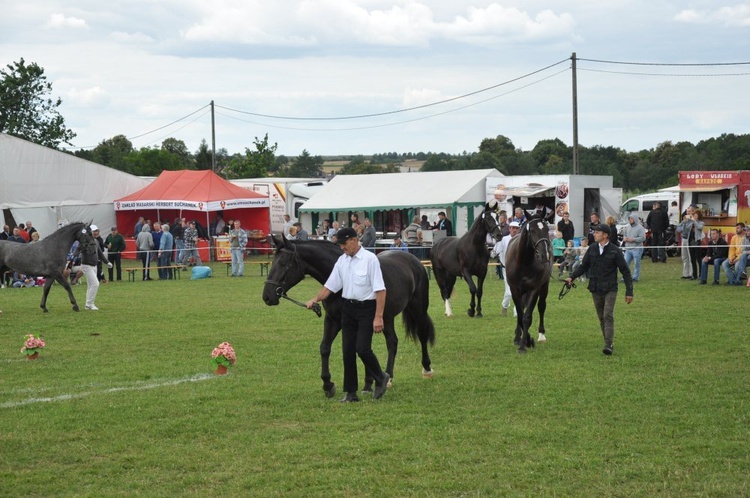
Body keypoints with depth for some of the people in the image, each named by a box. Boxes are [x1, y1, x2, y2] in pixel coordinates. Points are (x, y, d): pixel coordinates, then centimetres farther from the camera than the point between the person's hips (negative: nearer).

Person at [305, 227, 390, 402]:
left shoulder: (370, 259, -12)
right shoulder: (342, 260, 6)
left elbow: (380, 290, -15)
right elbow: (330, 285, 12)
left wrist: (378, 317, -19)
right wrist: (315, 299, -2)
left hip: (366, 308, -6)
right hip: (348, 308, 6)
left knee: (362, 349, -13)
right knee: (348, 351, 5)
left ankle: (381, 378, 13)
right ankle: (351, 393, 12)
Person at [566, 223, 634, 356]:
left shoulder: (615, 251, -8)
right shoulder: (592, 249, 3)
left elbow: (625, 271, -4)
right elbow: (584, 266, 11)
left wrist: (629, 291, -8)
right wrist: (572, 277, -4)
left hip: (610, 290, -5)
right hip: (595, 289, 5)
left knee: (608, 316, -14)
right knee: (601, 318, 9)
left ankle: (608, 345, -19)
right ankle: (609, 343, 18)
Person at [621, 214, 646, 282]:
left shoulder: (640, 228, -8)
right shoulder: (627, 227, 14)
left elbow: (643, 238, -16)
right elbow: (624, 235, 25)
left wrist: (633, 239, -19)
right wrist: (624, 238, 1)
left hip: (637, 249, -6)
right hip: (628, 248, 6)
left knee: (637, 264, 0)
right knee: (625, 263, 4)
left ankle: (635, 277, 8)